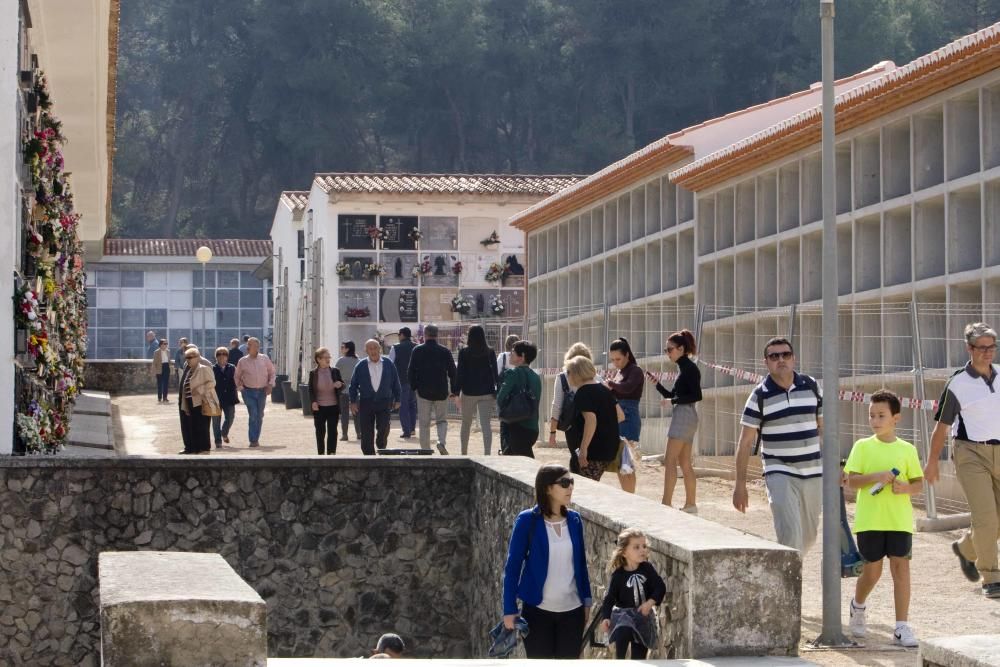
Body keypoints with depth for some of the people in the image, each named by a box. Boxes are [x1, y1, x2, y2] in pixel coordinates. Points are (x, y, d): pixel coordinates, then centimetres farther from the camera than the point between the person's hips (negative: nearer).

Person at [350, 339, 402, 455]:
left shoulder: (388, 365, 4)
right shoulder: (361, 366, 2)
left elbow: (395, 383, 11)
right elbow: (353, 384, 8)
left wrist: (397, 400, 9)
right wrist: (353, 402, 3)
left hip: (384, 403, 0)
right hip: (365, 403, 0)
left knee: (383, 428, -12)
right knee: (366, 433, -1)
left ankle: (381, 446, 17)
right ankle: (369, 454, 9)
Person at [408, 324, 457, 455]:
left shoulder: (417, 350, -3)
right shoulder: (445, 352, 0)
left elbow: (410, 372, -3)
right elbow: (452, 372, 1)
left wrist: (414, 387, 9)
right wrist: (454, 390, 9)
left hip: (423, 391, -1)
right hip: (441, 392, 1)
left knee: (424, 423, 7)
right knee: (442, 420, 12)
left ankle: (425, 450, 7)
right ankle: (441, 441, -12)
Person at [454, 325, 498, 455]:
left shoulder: (464, 352, -4)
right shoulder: (490, 353, -1)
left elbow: (459, 373, -4)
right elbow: (495, 373, 0)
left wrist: (456, 393, -1)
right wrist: (495, 393, 4)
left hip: (468, 393, 0)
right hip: (486, 393, 0)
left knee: (466, 424, 16)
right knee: (485, 424, -3)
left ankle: (464, 453, 24)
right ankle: (487, 453, -15)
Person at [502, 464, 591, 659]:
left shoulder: (574, 520, 2)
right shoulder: (528, 520, -10)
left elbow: (581, 562, 11)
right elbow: (513, 566, -8)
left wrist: (587, 600, 11)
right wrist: (510, 609, -10)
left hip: (572, 610, 4)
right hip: (538, 610, -4)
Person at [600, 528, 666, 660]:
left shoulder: (647, 569, -4)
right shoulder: (619, 574, -11)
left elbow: (660, 587, -5)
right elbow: (610, 597, -9)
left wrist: (651, 602, -20)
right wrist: (605, 617, -19)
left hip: (643, 616, 3)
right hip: (623, 613, -3)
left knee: (639, 656, 6)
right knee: (623, 632, -33)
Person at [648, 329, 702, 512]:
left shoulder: (690, 368, -12)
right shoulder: (683, 368, 16)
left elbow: (697, 395, -18)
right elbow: (672, 395, 20)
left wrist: (673, 401, -18)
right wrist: (656, 384, 8)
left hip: (685, 415, -10)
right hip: (682, 417, 10)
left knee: (669, 460, -11)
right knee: (684, 463, 11)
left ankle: (666, 503, -14)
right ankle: (690, 504, 14)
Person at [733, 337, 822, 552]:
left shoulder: (811, 387, 5)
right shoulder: (760, 396, -5)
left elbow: (824, 426, 13)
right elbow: (745, 443, -3)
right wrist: (740, 484, -6)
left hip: (813, 473, 4)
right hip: (780, 474, -4)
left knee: (808, 536, 13)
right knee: (790, 534, -18)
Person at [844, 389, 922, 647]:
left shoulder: (907, 450, 6)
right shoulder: (863, 447, 2)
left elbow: (919, 483, 9)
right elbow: (851, 480, -4)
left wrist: (906, 488, -13)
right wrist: (876, 477, -20)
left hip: (900, 520, 1)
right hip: (869, 520, -1)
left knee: (901, 567, -6)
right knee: (872, 570, 7)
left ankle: (901, 627, -4)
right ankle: (857, 606, 39)